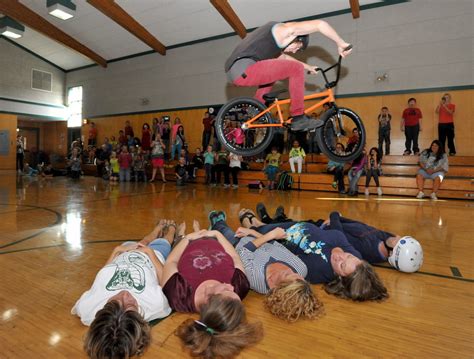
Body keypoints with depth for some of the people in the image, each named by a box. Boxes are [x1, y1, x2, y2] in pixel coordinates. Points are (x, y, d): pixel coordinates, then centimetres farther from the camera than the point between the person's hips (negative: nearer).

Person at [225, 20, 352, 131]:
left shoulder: (273, 39, 33)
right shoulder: (285, 29, 5)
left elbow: (283, 57, 47)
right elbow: (321, 24, -2)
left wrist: (307, 67, 46)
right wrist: (341, 44, 7)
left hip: (234, 71, 10)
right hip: (244, 70, -10)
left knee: (271, 73, 34)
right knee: (296, 69, -5)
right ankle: (299, 119, -2)